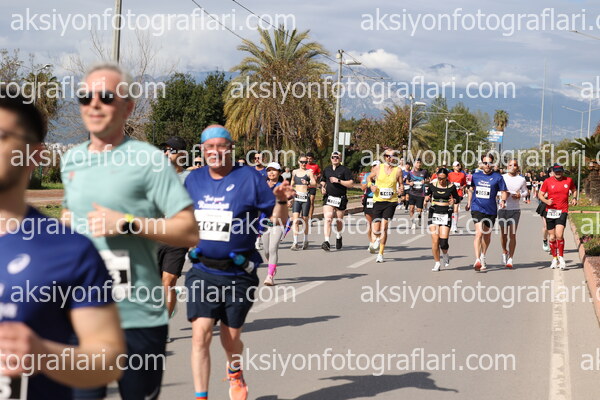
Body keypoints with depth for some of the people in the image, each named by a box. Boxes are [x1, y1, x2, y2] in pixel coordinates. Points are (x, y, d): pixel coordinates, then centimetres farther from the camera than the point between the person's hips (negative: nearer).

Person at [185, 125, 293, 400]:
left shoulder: (249, 178, -6)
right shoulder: (193, 179, 6)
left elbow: (278, 219, -4)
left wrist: (281, 201, -22)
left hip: (238, 274, -2)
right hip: (202, 272, 2)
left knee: (231, 338, 13)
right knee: (201, 334, -13)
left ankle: (235, 371, 47)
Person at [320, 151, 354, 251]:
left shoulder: (344, 170, -2)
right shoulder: (327, 170, 12)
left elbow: (351, 183, -8)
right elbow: (323, 181, 26)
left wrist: (338, 181, -16)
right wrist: (322, 187, 5)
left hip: (340, 198, -2)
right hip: (328, 198, 2)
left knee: (339, 220, 12)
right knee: (327, 219, -16)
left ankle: (338, 237, 39)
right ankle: (326, 242, -23)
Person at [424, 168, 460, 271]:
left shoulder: (451, 186, -1)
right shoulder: (432, 185, 2)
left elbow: (457, 198, 10)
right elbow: (427, 195, 13)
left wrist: (453, 201, -12)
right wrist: (427, 198, -10)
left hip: (446, 215, -1)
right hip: (434, 213, 1)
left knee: (443, 241, -8)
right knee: (435, 240, -6)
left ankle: (445, 254, 25)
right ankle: (437, 263, 7)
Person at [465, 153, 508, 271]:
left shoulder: (497, 177, -2)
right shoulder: (476, 176, 6)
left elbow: (504, 192, 0)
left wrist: (503, 200, -19)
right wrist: (469, 202, 24)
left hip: (491, 210, 1)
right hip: (477, 208, -1)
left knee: (487, 235, 15)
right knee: (479, 232, -18)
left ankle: (483, 256, 36)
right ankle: (477, 259, -22)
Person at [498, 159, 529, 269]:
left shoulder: (521, 180, 4)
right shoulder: (502, 178, 3)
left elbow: (525, 191, 15)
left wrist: (519, 195, -7)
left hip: (515, 209, -1)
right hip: (503, 208, 1)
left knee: (512, 234, -5)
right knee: (503, 233, 8)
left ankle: (510, 259, -2)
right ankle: (504, 252, 33)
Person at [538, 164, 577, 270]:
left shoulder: (569, 180, 5)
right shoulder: (548, 181, 1)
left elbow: (574, 190, 23)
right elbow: (540, 194, 7)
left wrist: (574, 198, 4)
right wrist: (546, 201, -12)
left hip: (562, 211, -1)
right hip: (550, 212, 1)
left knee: (559, 235, -18)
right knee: (552, 237, 6)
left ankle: (561, 257, -3)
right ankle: (554, 258, 23)